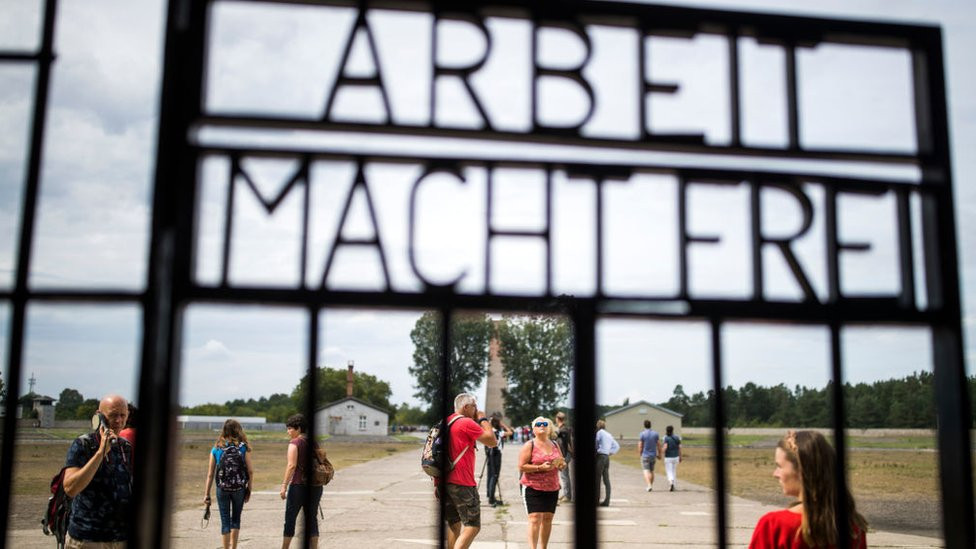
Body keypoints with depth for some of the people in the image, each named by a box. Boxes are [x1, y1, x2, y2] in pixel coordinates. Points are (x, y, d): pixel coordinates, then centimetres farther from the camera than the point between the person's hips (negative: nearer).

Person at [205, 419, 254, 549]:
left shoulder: (216, 448, 1)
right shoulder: (243, 447, -2)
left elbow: (210, 474, 0)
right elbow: (250, 471, -4)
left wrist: (207, 494, 5)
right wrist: (249, 489, 6)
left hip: (222, 489, 0)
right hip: (239, 488, 0)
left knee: (225, 521, 8)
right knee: (236, 519, 17)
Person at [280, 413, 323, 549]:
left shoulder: (295, 443, -6)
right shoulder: (314, 443, 11)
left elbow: (292, 465, -15)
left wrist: (284, 485, -14)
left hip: (298, 485, -5)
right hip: (316, 486, 5)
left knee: (290, 518, 5)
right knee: (312, 518, 8)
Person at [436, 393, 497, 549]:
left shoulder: (446, 422, 14)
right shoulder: (467, 423, -11)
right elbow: (493, 442, -7)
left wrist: (437, 483, 20)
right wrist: (483, 419, 4)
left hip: (444, 481, 8)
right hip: (462, 483, -8)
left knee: (454, 525, 16)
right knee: (472, 526, -5)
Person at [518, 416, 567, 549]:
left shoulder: (555, 445, 12)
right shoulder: (529, 445, -5)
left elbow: (563, 463, 21)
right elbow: (521, 467, -12)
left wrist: (561, 465, -3)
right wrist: (540, 468, -21)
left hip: (552, 488, 5)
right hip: (533, 488, -5)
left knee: (548, 519, 9)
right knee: (535, 518, -13)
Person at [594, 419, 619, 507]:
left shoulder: (600, 432, -4)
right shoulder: (609, 435, 19)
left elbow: (596, 444, -8)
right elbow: (617, 446, 21)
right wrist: (610, 452, 14)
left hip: (600, 456, -7)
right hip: (607, 457, 7)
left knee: (597, 479, -3)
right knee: (606, 480, 5)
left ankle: (597, 499, -4)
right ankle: (607, 501, 3)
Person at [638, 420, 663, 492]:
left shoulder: (642, 434, -9)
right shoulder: (655, 433, 0)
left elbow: (640, 446, -7)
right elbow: (659, 445, 0)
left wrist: (640, 454, 6)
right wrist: (659, 454, 10)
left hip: (645, 455, -4)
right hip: (653, 455, 4)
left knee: (646, 471, -4)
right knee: (651, 471, 16)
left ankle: (649, 485, -21)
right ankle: (650, 486, 20)